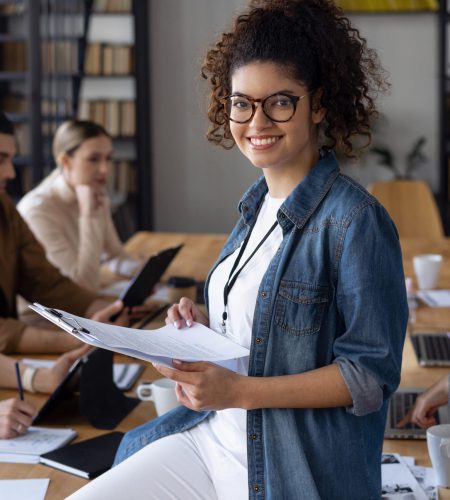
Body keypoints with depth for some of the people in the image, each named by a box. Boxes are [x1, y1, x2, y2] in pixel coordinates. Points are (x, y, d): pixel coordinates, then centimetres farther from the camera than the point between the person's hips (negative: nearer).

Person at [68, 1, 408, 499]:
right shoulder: (257, 203, 10)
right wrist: (201, 326, 1)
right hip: (212, 437, 7)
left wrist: (237, 390, -22)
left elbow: (372, 374, -17)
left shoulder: (354, 220, -16)